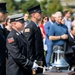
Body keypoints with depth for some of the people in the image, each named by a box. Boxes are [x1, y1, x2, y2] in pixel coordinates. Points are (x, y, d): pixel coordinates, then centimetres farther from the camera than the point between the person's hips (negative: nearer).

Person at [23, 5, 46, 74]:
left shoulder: (37, 27, 14)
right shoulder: (29, 28, -15)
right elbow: (28, 46, -19)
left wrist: (43, 61, 16)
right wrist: (31, 61, -21)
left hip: (40, 61, 9)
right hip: (34, 61, -9)